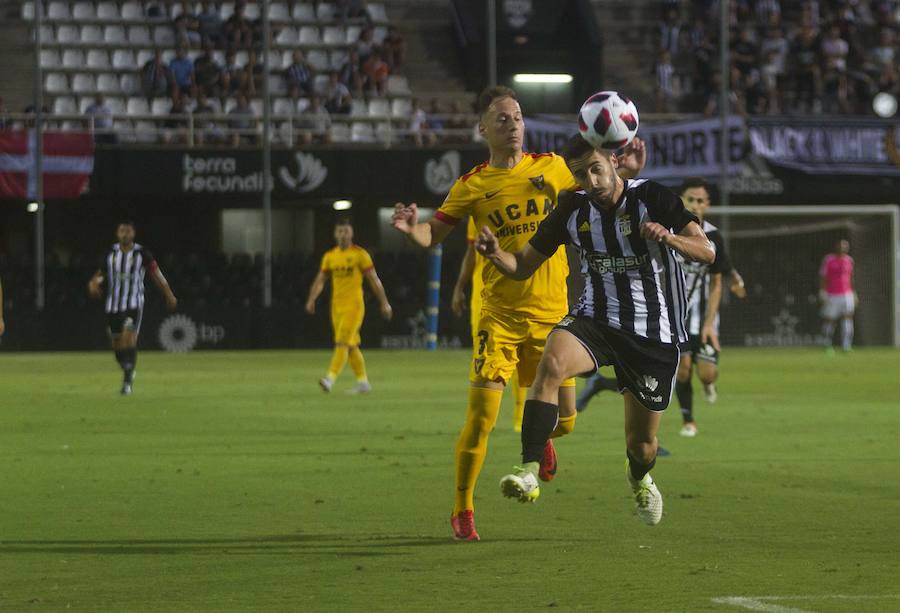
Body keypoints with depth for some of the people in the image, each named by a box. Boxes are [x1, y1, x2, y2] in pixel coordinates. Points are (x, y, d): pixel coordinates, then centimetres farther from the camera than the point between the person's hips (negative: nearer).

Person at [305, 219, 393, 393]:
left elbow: (374, 280, 0)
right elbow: (320, 280, 10)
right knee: (351, 346, 10)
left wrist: (384, 303, 0)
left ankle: (330, 379, -25)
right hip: (336, 305, 6)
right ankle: (363, 382, 19)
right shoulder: (329, 256, 11)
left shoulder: (360, 254, -3)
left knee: (342, 343, -16)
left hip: (354, 305, -6)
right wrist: (312, 299, -5)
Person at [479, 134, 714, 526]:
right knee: (552, 361, -34)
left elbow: (706, 252, -14)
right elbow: (523, 266, 6)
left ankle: (639, 479, 46)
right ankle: (529, 471, -39)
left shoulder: (652, 198, -10)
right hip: (595, 318, 2)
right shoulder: (573, 209, 0)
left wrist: (668, 238, -35)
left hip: (654, 332, -2)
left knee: (642, 445, 7)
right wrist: (495, 252, -17)